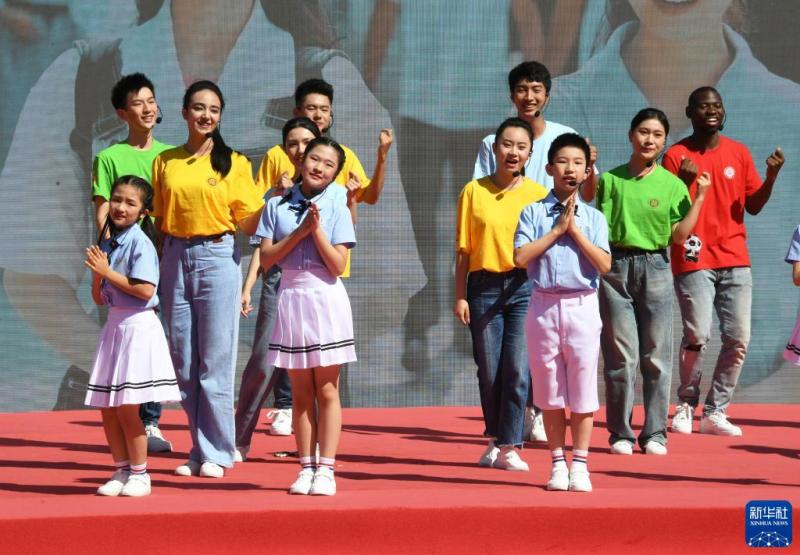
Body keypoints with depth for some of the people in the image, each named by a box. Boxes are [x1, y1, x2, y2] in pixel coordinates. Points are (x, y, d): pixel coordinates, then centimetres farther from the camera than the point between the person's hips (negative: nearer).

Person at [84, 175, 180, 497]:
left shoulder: (140, 242, -10)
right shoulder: (107, 243, 12)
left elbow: (145, 290, -20)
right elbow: (99, 299, 14)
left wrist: (107, 272, -15)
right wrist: (97, 274, -6)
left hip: (138, 326, -7)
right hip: (114, 325, 7)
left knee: (126, 407, -6)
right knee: (107, 408, 8)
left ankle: (139, 474, 6)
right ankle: (122, 470, 20)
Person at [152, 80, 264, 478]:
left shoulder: (233, 162, 3)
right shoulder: (165, 162, 10)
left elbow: (248, 224, 0)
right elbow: (159, 219, 13)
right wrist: (154, 266, 4)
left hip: (218, 258, -3)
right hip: (175, 259, 3)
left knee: (216, 360, -3)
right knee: (183, 362, 5)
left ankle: (216, 452, 2)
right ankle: (199, 449, 13)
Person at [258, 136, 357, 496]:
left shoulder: (335, 208, 0)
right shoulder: (277, 206, 5)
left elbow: (338, 265, -7)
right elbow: (266, 259, -2)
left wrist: (317, 230, -14)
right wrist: (300, 231, -10)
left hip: (326, 299, -2)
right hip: (290, 295, 2)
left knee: (327, 390, -1)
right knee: (301, 392, 6)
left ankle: (326, 470, 0)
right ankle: (306, 468, 10)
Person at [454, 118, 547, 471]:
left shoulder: (538, 194, 3)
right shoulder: (474, 191, 4)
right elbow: (463, 248, 5)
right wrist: (460, 295, 0)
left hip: (524, 287, -1)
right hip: (484, 287, 1)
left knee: (517, 370, -6)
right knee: (489, 371, 6)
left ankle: (509, 447, 0)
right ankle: (496, 439, 23)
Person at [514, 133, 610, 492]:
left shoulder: (593, 217, 6)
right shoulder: (533, 212, 4)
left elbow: (604, 264, -6)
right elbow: (520, 257, -7)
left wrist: (575, 230, -9)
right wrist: (557, 229, -8)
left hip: (582, 308, 0)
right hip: (544, 307, 0)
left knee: (582, 388, 0)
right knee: (550, 391, 5)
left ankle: (580, 465, 8)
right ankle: (558, 464, 14)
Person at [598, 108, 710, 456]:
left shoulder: (672, 185, 6)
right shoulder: (610, 180, 5)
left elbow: (679, 236, 1)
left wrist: (699, 198, -2)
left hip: (655, 267, 1)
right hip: (616, 267, -1)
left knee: (656, 356, 2)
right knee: (621, 356, -1)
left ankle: (655, 433, 9)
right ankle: (620, 433, 7)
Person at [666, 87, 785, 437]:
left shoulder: (739, 153, 11)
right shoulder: (676, 156, 0)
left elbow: (754, 206, 12)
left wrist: (771, 177, -5)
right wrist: (685, 182, -20)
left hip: (734, 258, 4)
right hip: (694, 260, -4)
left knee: (738, 339, -3)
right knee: (697, 336, -13)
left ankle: (715, 412, 6)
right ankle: (686, 406, 8)